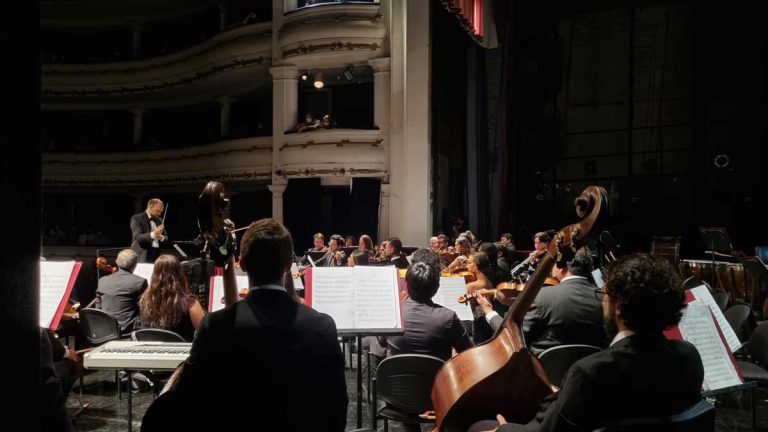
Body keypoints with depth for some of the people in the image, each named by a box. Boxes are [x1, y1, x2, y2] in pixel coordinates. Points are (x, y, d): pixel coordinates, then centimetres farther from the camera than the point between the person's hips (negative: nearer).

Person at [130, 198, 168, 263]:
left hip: (157, 255, 5)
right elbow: (138, 237, -14)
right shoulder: (137, 218, -2)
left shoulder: (159, 220, 16)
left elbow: (166, 238, 15)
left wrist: (161, 237, -9)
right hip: (142, 256, -5)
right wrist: (152, 234, -31)